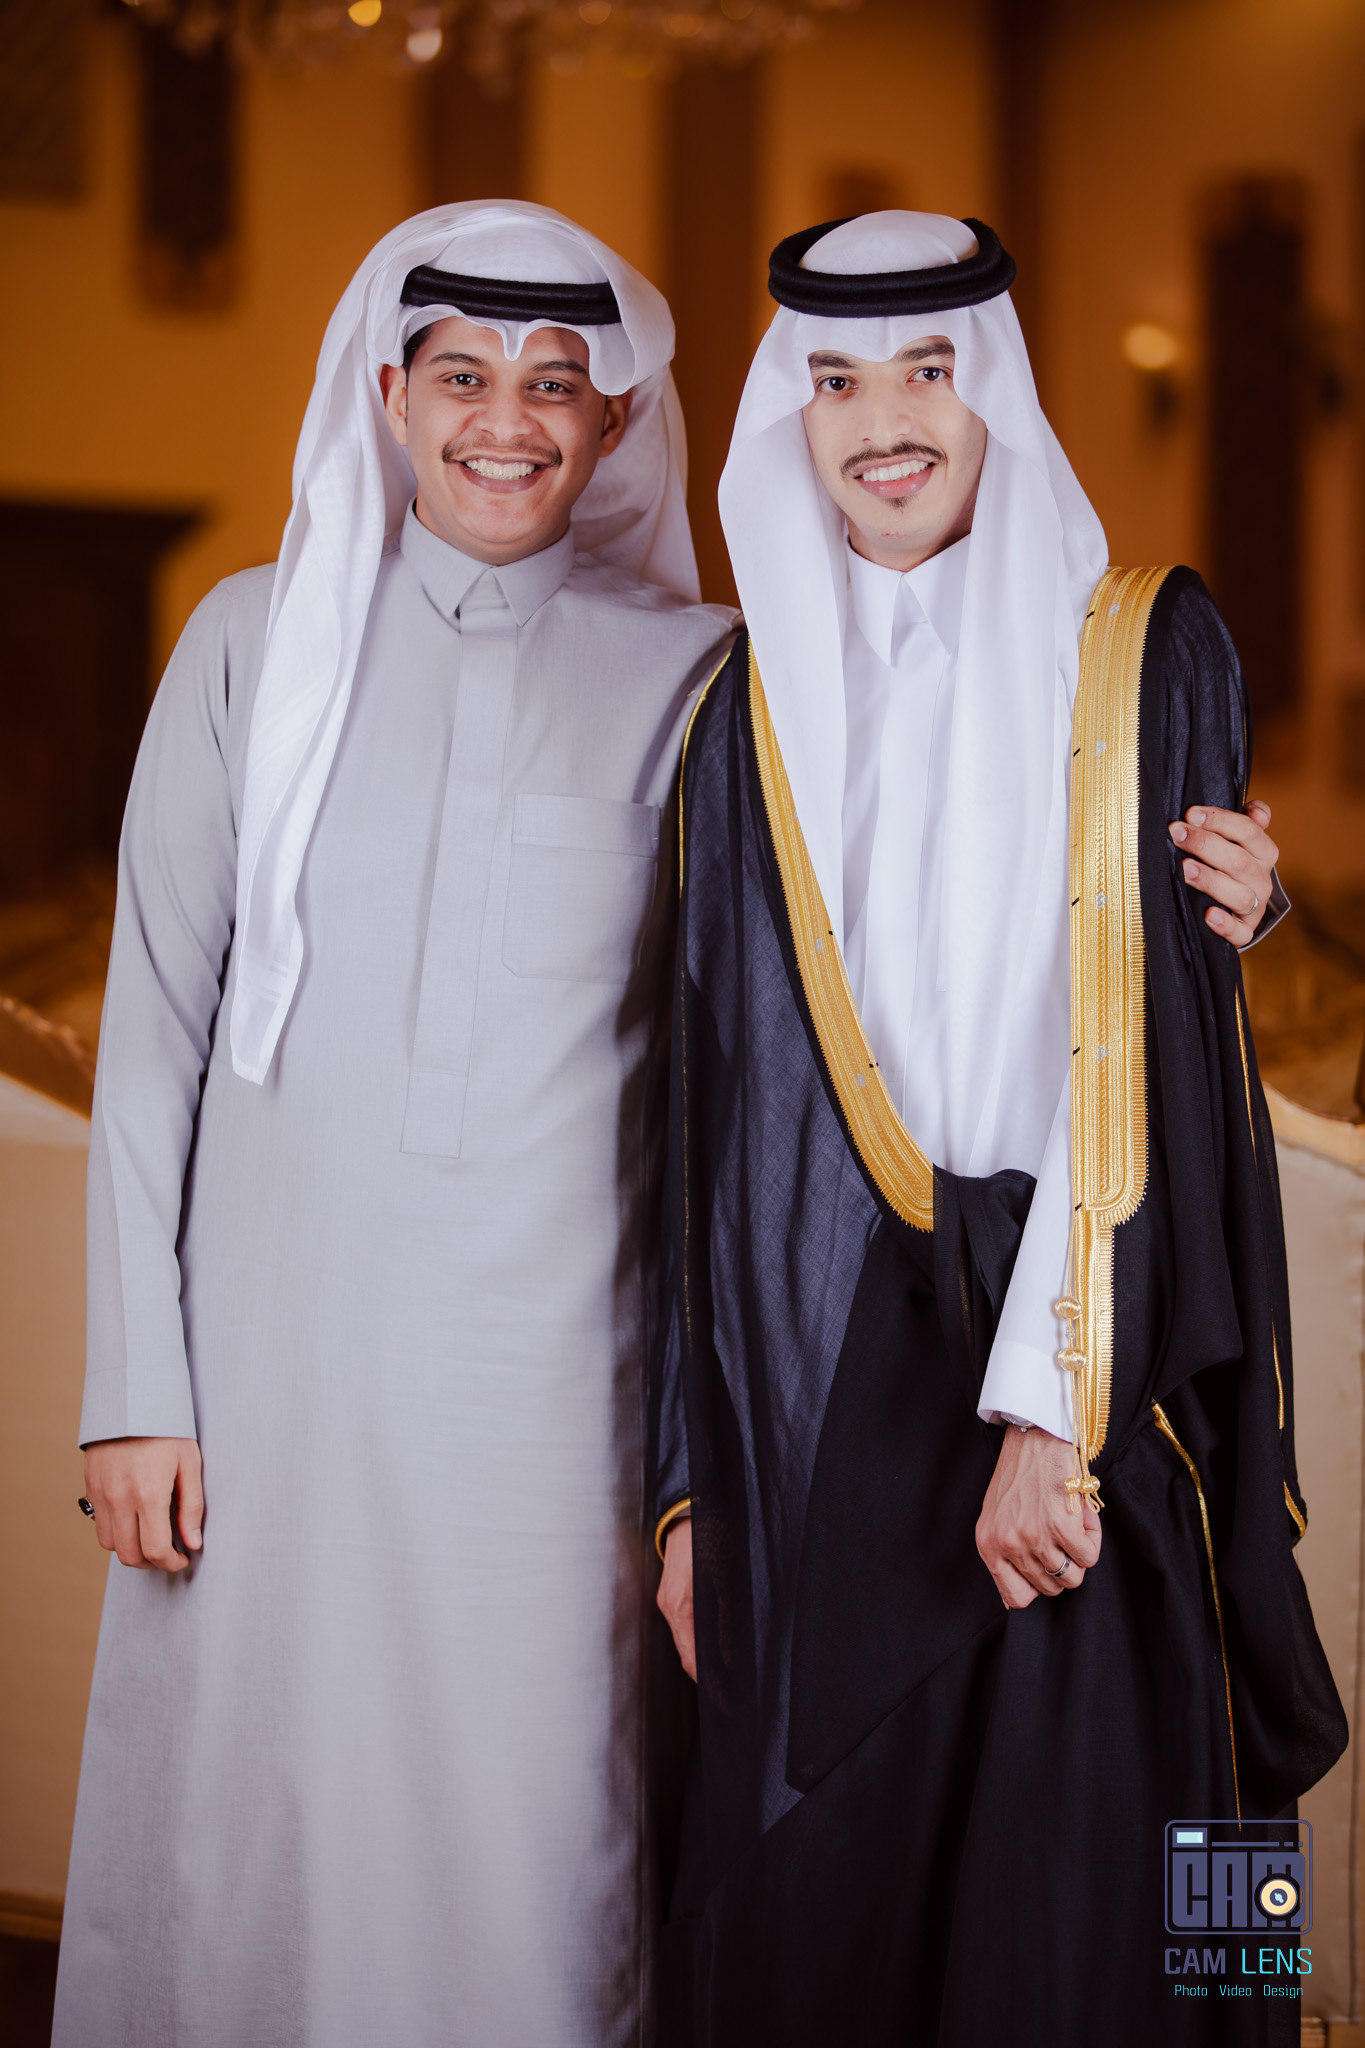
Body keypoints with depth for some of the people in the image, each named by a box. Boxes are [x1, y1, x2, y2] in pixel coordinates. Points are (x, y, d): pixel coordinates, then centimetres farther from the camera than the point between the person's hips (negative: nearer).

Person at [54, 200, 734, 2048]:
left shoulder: (686, 674, 4)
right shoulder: (261, 641, 5)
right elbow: (153, 1027, 4)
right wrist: (137, 1390, 0)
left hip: (554, 1377, 0)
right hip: (282, 1357, 1)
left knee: (532, 1839, 1)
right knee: (254, 1826, 5)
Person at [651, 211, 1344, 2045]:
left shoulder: (1141, 652, -1)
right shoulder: (760, 711, 9)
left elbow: (1145, 1043, -8)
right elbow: (729, 1100, 9)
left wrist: (1054, 1404, -17)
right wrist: (697, 1473, 5)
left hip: (1084, 1353, -3)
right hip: (827, 1385, 3)